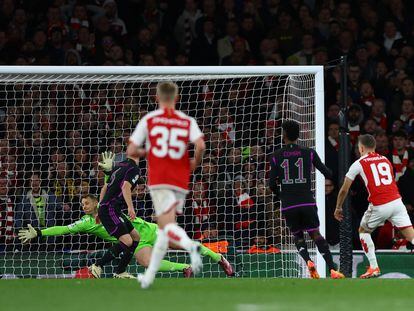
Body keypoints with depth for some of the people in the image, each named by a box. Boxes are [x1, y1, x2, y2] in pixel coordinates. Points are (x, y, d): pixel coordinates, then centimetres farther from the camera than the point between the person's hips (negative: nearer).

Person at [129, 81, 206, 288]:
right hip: (180, 182, 3)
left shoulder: (149, 120, 5)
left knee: (167, 225, -14)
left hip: (158, 180, -3)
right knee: (164, 229, 15)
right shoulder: (188, 121, 8)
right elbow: (200, 145, -9)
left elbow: (132, 150, 3)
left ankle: (190, 246, -47)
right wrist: (195, 163, 10)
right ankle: (149, 276, 16)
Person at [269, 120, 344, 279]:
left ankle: (308, 261, -11)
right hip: (307, 202, 0)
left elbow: (272, 184, 2)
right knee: (315, 234, 6)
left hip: (288, 205, 0)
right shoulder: (309, 153, 3)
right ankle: (332, 269, -8)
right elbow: (328, 173, 5)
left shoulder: (276, 156, 4)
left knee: (298, 236, 17)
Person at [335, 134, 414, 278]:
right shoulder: (386, 160, 19)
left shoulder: (359, 163, 6)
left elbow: (344, 190, 11)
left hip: (379, 206, -3)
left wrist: (338, 208, 25)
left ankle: (374, 268, 14)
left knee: (363, 231, 22)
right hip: (396, 200, 3)